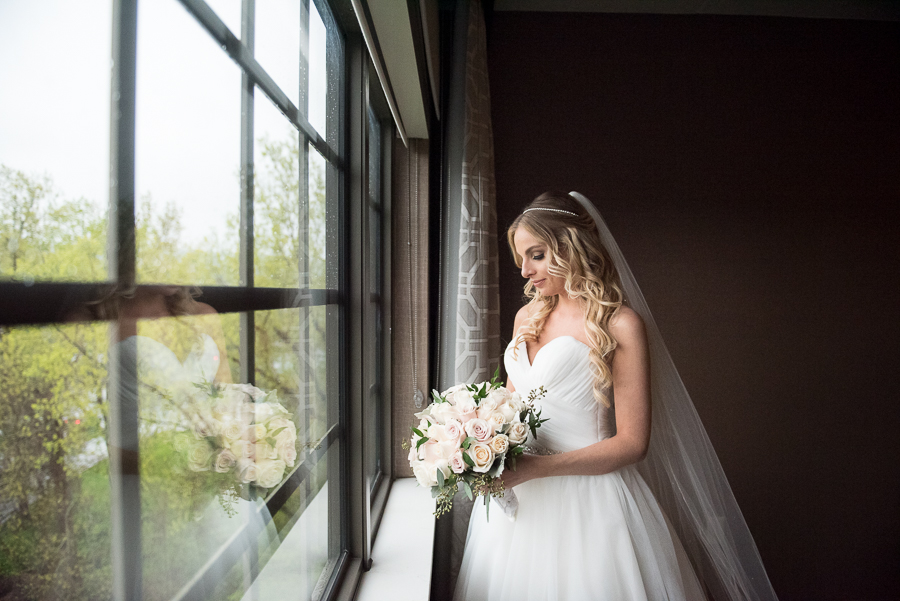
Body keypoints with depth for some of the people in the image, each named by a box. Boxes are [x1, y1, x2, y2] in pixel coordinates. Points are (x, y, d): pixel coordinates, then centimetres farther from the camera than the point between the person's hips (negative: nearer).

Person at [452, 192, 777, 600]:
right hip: (516, 494, 6)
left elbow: (632, 442, -14)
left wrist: (534, 468, -22)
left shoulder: (620, 324, -11)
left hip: (585, 497, -6)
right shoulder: (527, 316, 8)